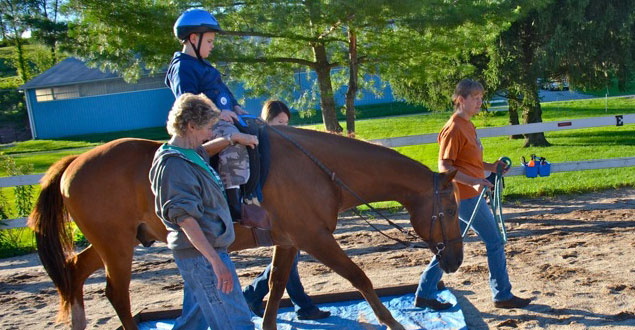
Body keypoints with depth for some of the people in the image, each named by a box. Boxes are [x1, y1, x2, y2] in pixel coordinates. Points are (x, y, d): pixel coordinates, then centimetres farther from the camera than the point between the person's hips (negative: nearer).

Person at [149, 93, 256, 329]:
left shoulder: (194, 154, 10)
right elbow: (185, 218, -26)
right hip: (202, 256, -11)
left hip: (204, 255, 11)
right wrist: (216, 261, -29)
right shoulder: (174, 165, -19)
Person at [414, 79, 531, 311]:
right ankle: (502, 295, 11)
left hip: (468, 195, 10)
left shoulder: (467, 125, 14)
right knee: (495, 241, -1)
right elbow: (444, 167, -20)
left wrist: (490, 167, 10)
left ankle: (425, 294, 18)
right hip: (466, 196, -10)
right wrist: (473, 182, -27)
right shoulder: (454, 129, -16)